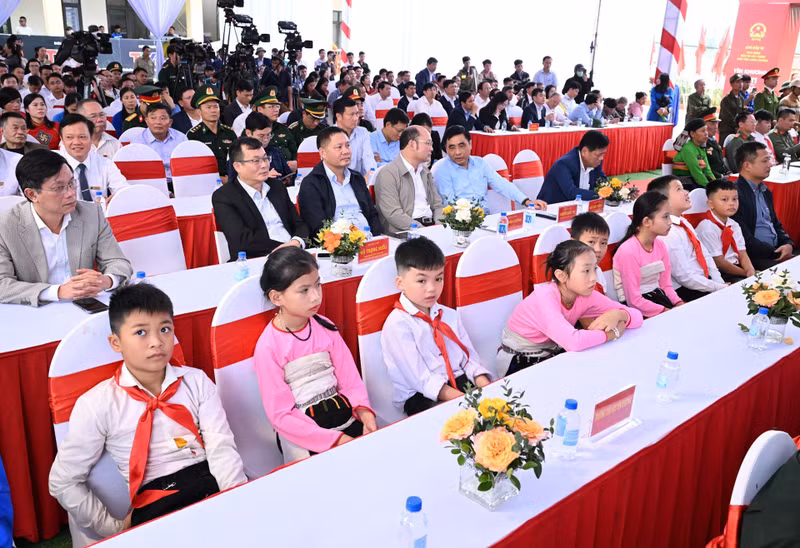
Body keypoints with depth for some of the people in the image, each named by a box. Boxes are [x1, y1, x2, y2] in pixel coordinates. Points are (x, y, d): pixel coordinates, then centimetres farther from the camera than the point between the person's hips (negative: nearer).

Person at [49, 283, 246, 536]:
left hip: (214, 482, 1)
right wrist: (113, 528, 3)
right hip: (158, 505, -1)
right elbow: (63, 482, 6)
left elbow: (222, 449, -3)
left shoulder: (197, 381, 6)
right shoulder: (97, 404, 0)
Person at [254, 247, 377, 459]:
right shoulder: (268, 348, -13)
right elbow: (280, 415, -14)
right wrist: (335, 440, -20)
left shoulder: (325, 328, 2)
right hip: (303, 433, -5)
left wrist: (363, 410, -16)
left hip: (344, 417, 5)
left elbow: (350, 378, 5)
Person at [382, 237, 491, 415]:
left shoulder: (449, 315, 15)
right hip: (420, 396, -6)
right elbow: (420, 377, -16)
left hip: (460, 382, 7)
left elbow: (469, 357, 10)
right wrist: (461, 399, -23)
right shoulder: (397, 324, -9)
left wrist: (485, 387, -10)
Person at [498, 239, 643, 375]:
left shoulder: (587, 295, -10)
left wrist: (617, 315, -29)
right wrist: (613, 332, -28)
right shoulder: (545, 297, -30)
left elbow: (637, 316, -5)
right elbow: (573, 342, -44)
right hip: (520, 364, -7)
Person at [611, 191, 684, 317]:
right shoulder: (629, 251, -20)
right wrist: (666, 311, -19)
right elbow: (634, 301, -19)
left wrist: (679, 304, -7)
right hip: (637, 310, -7)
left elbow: (666, 285, 10)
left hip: (657, 296, 8)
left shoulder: (660, 245, 5)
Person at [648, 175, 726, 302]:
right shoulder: (667, 233, -19)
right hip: (685, 292, -9)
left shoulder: (684, 222, 10)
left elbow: (705, 255, 11)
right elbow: (685, 277, -19)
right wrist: (720, 288, -13)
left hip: (704, 281, 9)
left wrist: (721, 283, -1)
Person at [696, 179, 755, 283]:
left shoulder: (734, 225, 11)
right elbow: (718, 262, -15)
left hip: (736, 267, 8)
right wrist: (745, 273, -9)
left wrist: (750, 271, -13)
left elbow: (742, 255, 8)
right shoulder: (707, 228, -16)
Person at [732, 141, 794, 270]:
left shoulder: (765, 191, 17)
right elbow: (745, 239, -16)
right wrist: (775, 253, -15)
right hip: (754, 258, -9)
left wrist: (788, 244, 4)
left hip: (776, 251, 9)